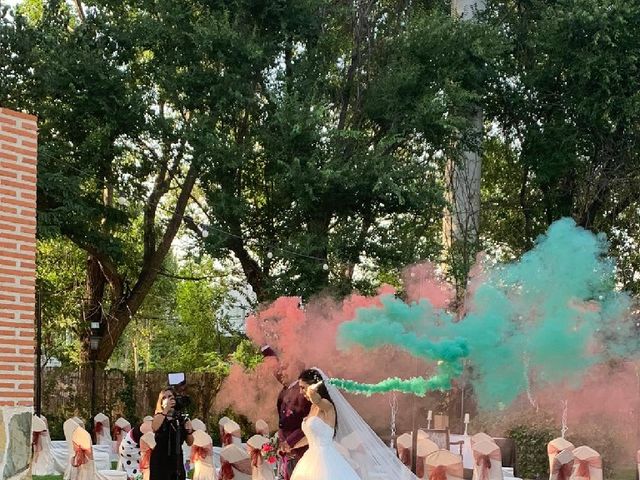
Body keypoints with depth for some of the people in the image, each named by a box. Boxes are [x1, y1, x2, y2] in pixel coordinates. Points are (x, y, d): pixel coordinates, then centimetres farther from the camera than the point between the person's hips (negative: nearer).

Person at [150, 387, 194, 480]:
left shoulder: (182, 419, 6)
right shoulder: (159, 417, 1)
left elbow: (189, 443, 9)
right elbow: (154, 428, -25)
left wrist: (189, 431, -11)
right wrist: (166, 409, -22)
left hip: (177, 461, 3)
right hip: (160, 461, -3)